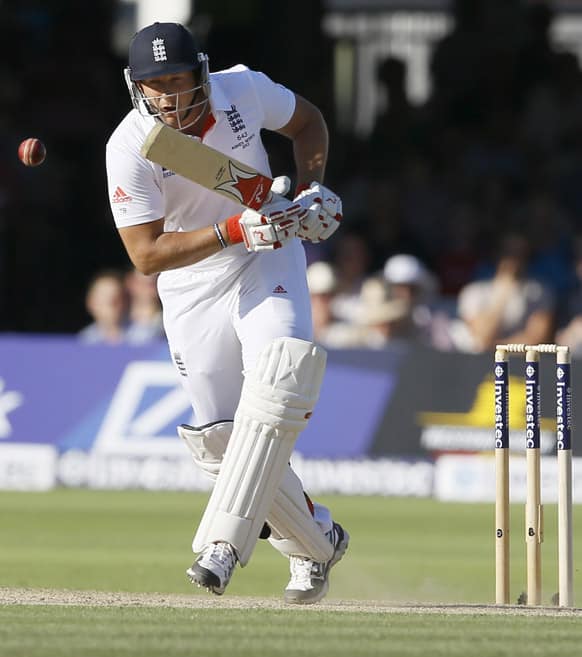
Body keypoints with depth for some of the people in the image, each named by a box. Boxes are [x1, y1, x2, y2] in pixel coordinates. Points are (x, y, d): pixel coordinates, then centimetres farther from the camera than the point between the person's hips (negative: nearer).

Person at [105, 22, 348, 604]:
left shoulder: (245, 90, -14)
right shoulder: (129, 149, -20)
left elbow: (306, 121, 9)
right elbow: (146, 255, -22)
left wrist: (311, 189, -8)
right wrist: (235, 230, -32)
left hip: (268, 257, 0)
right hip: (192, 288, 0)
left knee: (283, 365, -29)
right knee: (219, 437, -2)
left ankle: (223, 543, -34)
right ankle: (316, 543, 22)